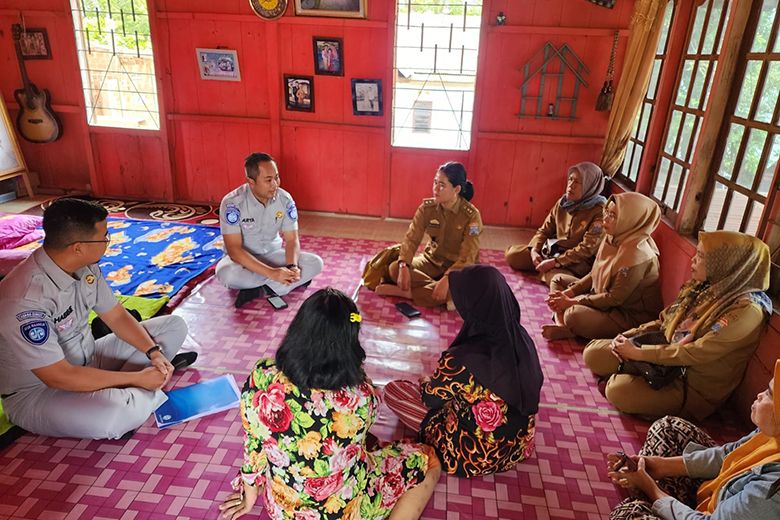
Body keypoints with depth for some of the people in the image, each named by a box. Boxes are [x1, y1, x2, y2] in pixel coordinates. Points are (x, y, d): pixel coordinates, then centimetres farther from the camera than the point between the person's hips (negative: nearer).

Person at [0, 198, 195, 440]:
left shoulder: (86, 267, -8)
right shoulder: (25, 300, -32)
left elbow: (117, 316, 3)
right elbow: (58, 377, -30)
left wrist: (154, 352, -13)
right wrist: (138, 378, -25)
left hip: (87, 362, 8)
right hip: (37, 391, -7)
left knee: (174, 325, 4)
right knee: (113, 414, -39)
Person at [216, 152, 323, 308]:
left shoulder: (285, 199, -13)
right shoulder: (232, 203, -24)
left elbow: (291, 240, -10)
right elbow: (234, 249, -29)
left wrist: (292, 267, -33)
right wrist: (272, 273, -39)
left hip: (272, 254, 4)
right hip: (243, 258, -3)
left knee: (316, 263, -18)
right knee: (227, 274, -38)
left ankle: (259, 289, -21)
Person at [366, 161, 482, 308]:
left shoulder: (471, 215, -21)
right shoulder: (427, 207, -10)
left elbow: (468, 256, -25)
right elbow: (411, 238, -14)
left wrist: (447, 279, -40)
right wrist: (403, 267, -32)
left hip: (459, 267, -3)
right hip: (433, 260, 4)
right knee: (394, 268, -20)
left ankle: (405, 292, -22)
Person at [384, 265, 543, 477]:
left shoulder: (460, 361, -34)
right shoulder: (521, 340, -16)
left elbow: (430, 398, -12)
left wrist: (426, 383, 14)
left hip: (473, 457, -6)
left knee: (392, 390, 3)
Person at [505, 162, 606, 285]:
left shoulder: (599, 212, -17)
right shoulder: (563, 202, 1)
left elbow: (587, 249, -22)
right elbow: (544, 230, 7)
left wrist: (554, 262, -25)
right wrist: (534, 250, -12)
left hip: (576, 262, -6)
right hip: (552, 250, 6)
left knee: (554, 278, -36)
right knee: (511, 254, -5)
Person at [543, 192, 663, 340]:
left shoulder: (637, 256, -28)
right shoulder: (613, 239, -3)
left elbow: (615, 298, -24)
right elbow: (594, 274, 7)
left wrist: (572, 302, -19)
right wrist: (569, 292, -6)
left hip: (630, 316, -9)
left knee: (574, 315, -34)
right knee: (558, 280, 9)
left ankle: (568, 331, -1)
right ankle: (562, 326, -9)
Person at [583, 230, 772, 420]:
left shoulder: (746, 310, -22)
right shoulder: (703, 287, 1)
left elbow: (697, 353, -26)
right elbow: (665, 321, 10)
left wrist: (638, 352, -21)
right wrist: (630, 335, -6)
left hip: (696, 386, -7)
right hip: (666, 353, 7)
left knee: (619, 390, -29)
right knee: (593, 353, -5)